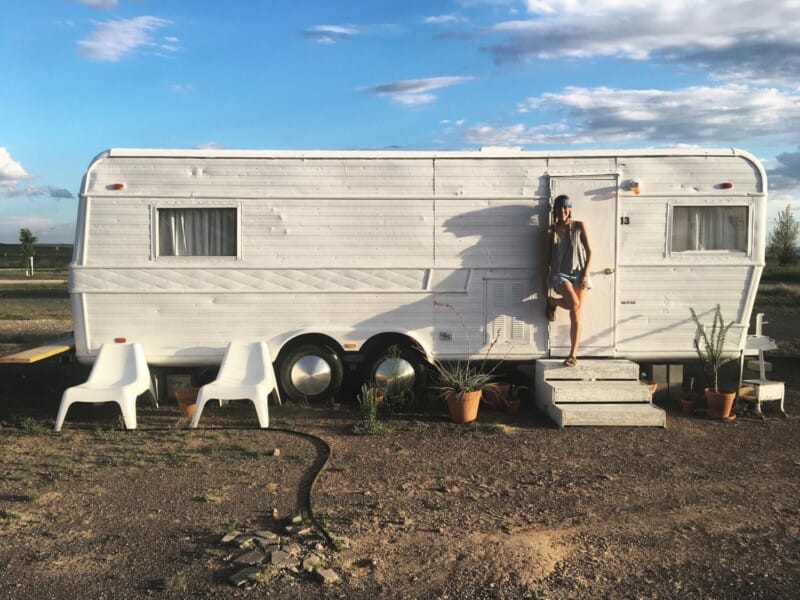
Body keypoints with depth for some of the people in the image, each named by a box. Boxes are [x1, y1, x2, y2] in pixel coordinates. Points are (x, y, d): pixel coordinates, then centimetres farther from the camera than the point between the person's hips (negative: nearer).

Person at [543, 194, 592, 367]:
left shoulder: (579, 226, 2)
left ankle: (573, 354, 3)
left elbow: (589, 251, 3)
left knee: (576, 316, -3)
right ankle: (551, 302, 6)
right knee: (574, 304, -28)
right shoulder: (551, 231, 4)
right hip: (560, 274, -1)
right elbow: (547, 257, 7)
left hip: (578, 273, 1)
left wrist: (586, 274, -8)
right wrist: (545, 281, 4)